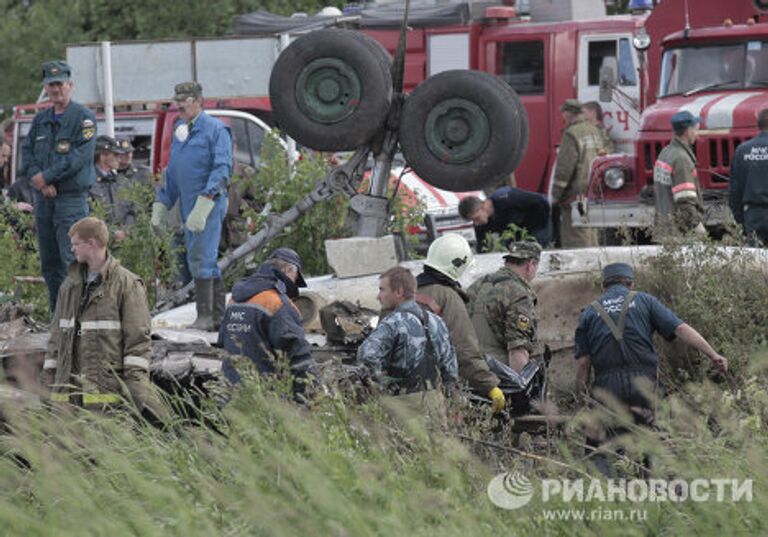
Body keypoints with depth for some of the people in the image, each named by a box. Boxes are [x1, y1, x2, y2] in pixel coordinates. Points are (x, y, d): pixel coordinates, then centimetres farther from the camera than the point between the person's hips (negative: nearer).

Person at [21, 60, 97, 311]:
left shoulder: (84, 118, -4)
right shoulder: (41, 119, 15)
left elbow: (79, 157, -14)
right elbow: (27, 151, 10)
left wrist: (46, 176, -13)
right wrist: (38, 179, -9)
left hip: (72, 198, -7)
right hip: (43, 197, 7)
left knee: (72, 262, -14)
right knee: (49, 263, 9)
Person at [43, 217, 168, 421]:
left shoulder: (127, 284, -4)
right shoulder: (70, 285, 15)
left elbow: (138, 336, -7)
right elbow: (57, 332, 21)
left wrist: (137, 380, -13)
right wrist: (50, 373, 16)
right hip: (69, 385, 6)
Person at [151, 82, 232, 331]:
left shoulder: (215, 129, -7)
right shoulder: (180, 131, 17)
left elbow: (222, 169, -16)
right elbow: (172, 172, 25)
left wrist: (204, 203, -25)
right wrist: (161, 205, 19)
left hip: (209, 204, -8)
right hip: (188, 205, 8)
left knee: (200, 258, -14)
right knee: (206, 261, 10)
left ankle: (205, 317, -13)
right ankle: (218, 316, 14)